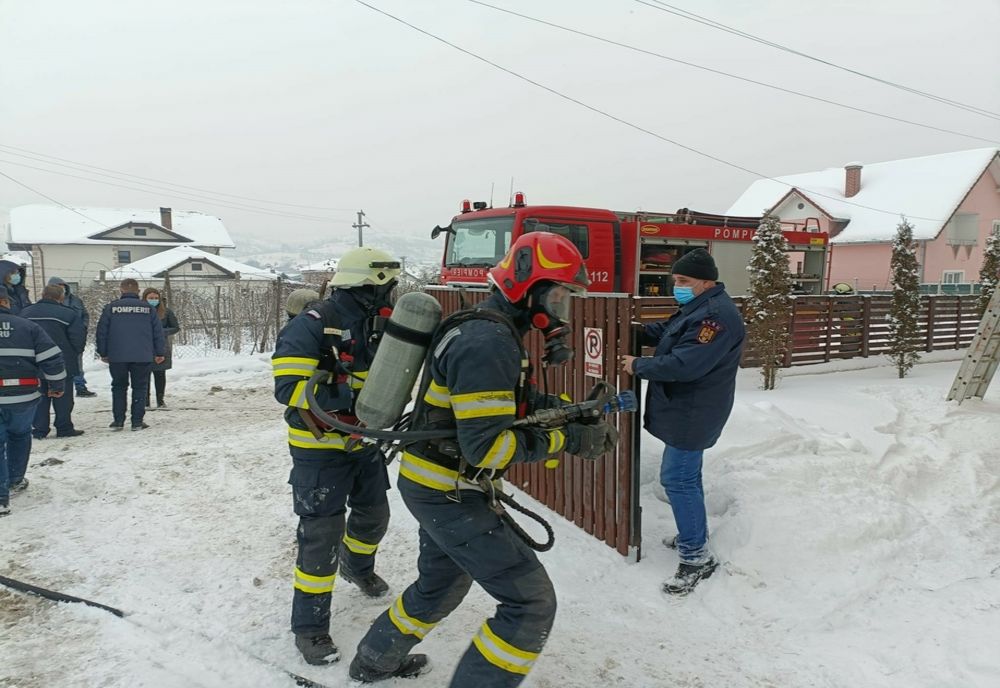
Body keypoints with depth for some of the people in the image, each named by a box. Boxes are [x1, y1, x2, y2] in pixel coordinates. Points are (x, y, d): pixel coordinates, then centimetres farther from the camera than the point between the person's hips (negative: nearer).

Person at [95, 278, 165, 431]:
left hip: (117, 356, 1)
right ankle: (137, 421, 4)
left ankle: (118, 420, 13)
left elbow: (101, 331, 4)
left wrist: (103, 353, 13)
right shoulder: (148, 308, 3)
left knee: (119, 387, 14)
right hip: (142, 356, -1)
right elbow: (158, 332, 4)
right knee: (139, 387, 6)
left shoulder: (111, 307, 2)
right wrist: (160, 352, 11)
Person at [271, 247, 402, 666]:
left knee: (373, 514, 22)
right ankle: (309, 624, 14)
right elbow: (289, 387, -28)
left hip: (365, 443, 7)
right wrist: (351, 396, -32)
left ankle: (357, 567, 54)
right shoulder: (311, 327, -21)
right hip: (320, 447, -7)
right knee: (321, 533, -4)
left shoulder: (378, 328, 1)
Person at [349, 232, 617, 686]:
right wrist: (569, 439, -23)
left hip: (432, 484, 11)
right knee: (532, 603, -5)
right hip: (450, 496, -10)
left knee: (440, 586, 30)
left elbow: (517, 402, 12)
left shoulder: (492, 330, 8)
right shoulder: (489, 342, -25)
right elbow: (488, 445, -29)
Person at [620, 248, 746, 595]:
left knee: (677, 478, -7)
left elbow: (684, 365, -29)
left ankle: (697, 558, 2)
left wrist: (638, 365, -18)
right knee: (686, 475, 20)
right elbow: (663, 332, 18)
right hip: (686, 409, 11)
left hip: (693, 413, -11)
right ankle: (695, 535, 35)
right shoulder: (697, 308, 11)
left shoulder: (716, 315, -24)